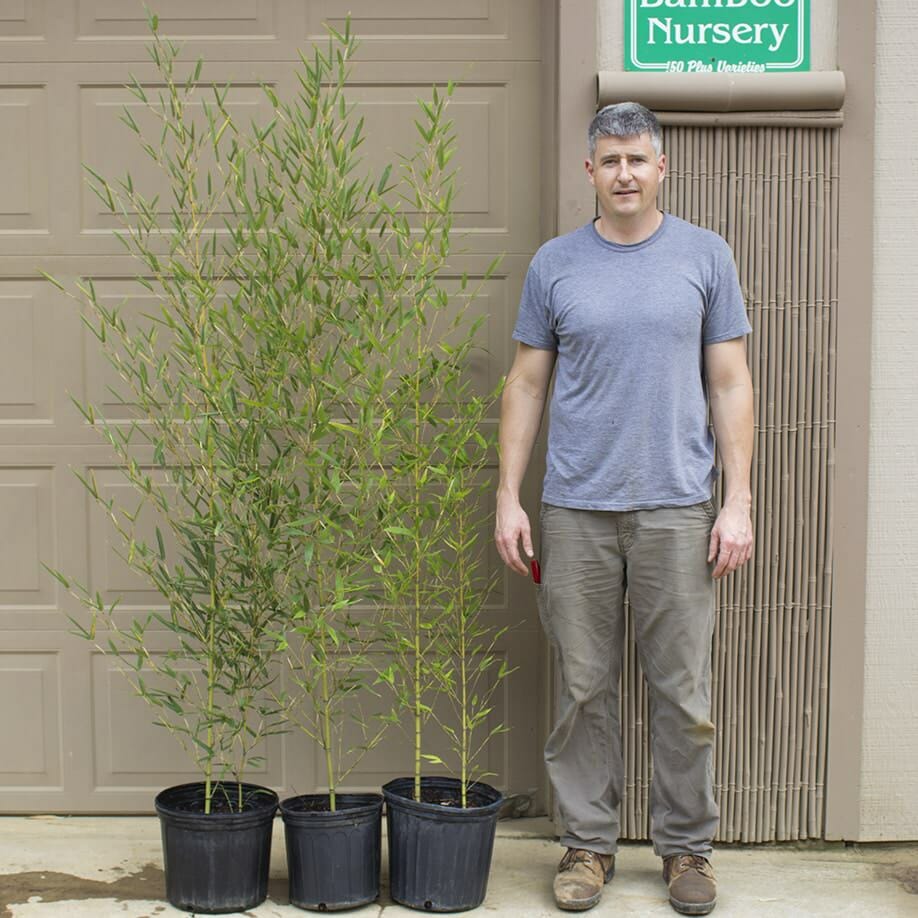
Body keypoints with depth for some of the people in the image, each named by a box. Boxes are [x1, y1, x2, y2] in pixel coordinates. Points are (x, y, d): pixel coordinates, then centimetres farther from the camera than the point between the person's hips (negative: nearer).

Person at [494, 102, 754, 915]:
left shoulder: (705, 256, 3)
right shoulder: (555, 263, 5)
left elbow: (730, 384, 3)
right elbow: (527, 385, 7)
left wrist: (738, 501, -4)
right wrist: (508, 498, 1)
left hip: (678, 509, -1)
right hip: (577, 510, 1)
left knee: (685, 692, 6)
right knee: (585, 689, 8)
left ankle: (687, 846, 21)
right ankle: (589, 842, 22)